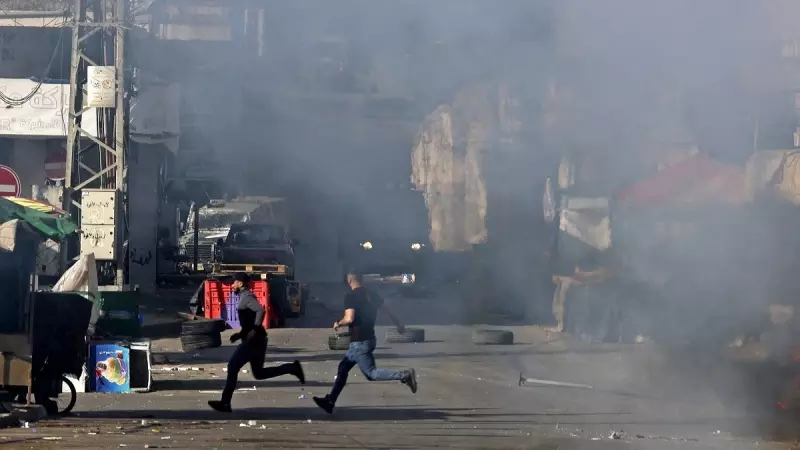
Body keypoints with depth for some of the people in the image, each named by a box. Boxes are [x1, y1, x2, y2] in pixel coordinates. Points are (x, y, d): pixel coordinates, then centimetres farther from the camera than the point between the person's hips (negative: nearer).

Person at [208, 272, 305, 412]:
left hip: (253, 340, -10)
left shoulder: (246, 297, -12)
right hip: (255, 340, 10)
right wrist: (240, 334, 18)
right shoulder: (245, 297, 19)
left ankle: (225, 403, -3)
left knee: (232, 367, -5)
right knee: (259, 373, 13)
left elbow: (261, 311, -29)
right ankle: (292, 368, 9)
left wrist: (254, 331, -29)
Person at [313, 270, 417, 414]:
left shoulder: (350, 296, -15)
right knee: (343, 367, 16)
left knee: (370, 373, -9)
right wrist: (398, 324, 25)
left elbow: (349, 319, -24)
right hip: (369, 339, 9)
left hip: (359, 342, -9)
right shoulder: (371, 294, 8)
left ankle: (404, 375, -21)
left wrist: (338, 324, -3)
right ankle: (330, 401, 17)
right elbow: (387, 309, 12)